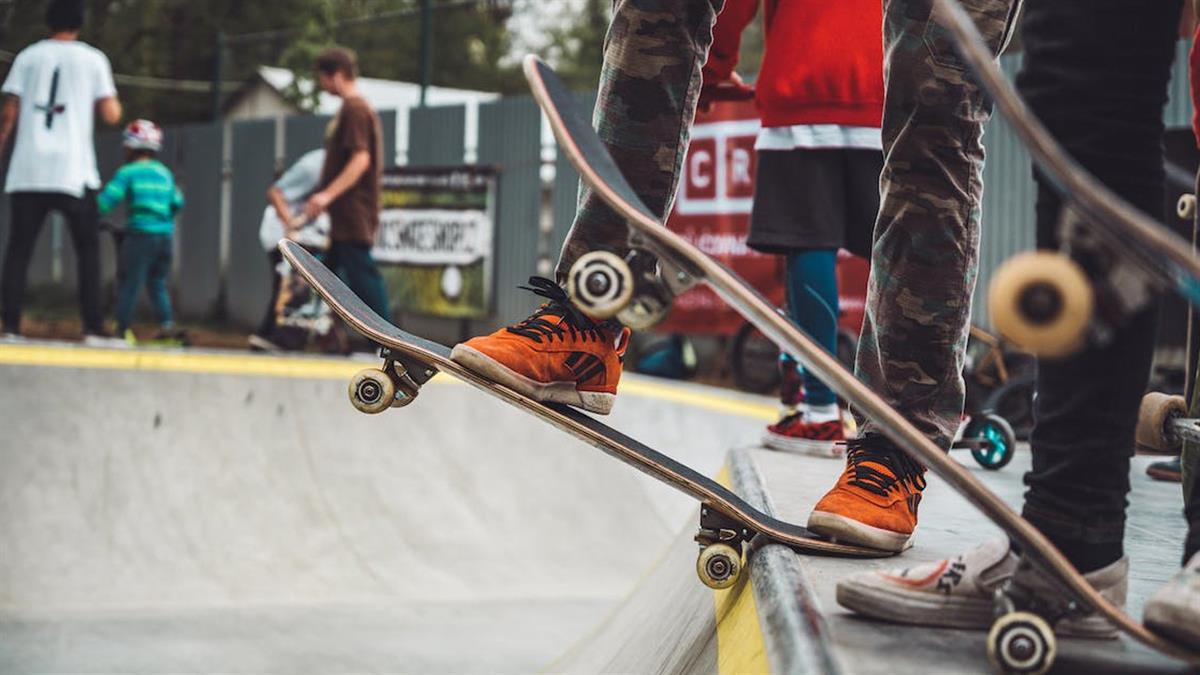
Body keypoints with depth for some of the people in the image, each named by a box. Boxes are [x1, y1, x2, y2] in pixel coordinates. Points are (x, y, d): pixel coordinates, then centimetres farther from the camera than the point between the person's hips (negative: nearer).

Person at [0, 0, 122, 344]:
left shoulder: (28, 56, 9)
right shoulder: (93, 59, 5)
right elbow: (111, 115, 1)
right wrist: (111, 99, 21)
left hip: (28, 170, 2)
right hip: (73, 170, -2)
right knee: (88, 249, 7)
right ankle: (93, 328, -1)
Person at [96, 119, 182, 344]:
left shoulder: (128, 172, -3)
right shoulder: (165, 173, 12)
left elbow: (107, 199, -11)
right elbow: (176, 203, 14)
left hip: (140, 233, -5)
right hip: (165, 235, 5)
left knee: (129, 283, -1)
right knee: (157, 283, 15)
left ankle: (123, 328, -4)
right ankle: (166, 321, 2)